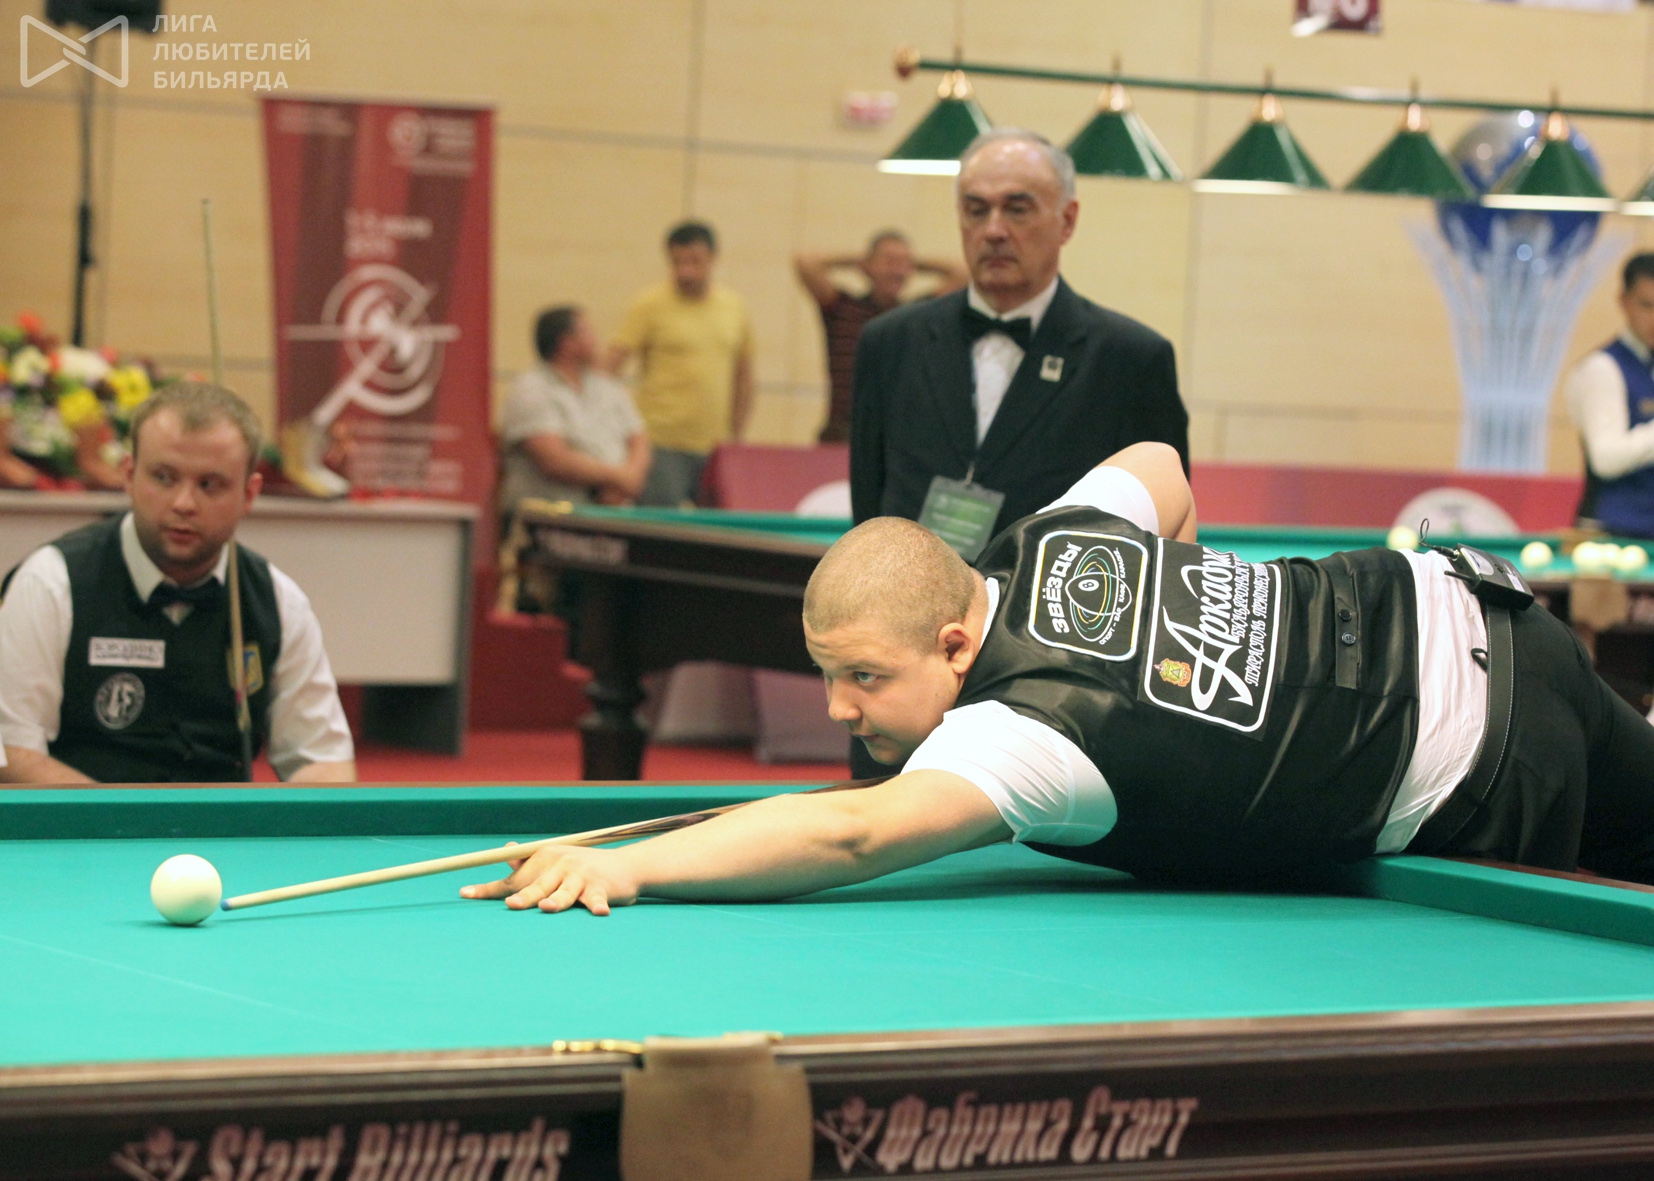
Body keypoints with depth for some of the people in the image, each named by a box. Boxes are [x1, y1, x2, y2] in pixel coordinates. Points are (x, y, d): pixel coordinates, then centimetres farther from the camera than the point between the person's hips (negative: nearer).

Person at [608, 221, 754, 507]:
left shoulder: (736, 308, 12)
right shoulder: (650, 305, -2)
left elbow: (743, 376, 19)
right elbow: (613, 363, -7)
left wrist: (735, 437, 14)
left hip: (714, 447, 5)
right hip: (663, 448, -5)